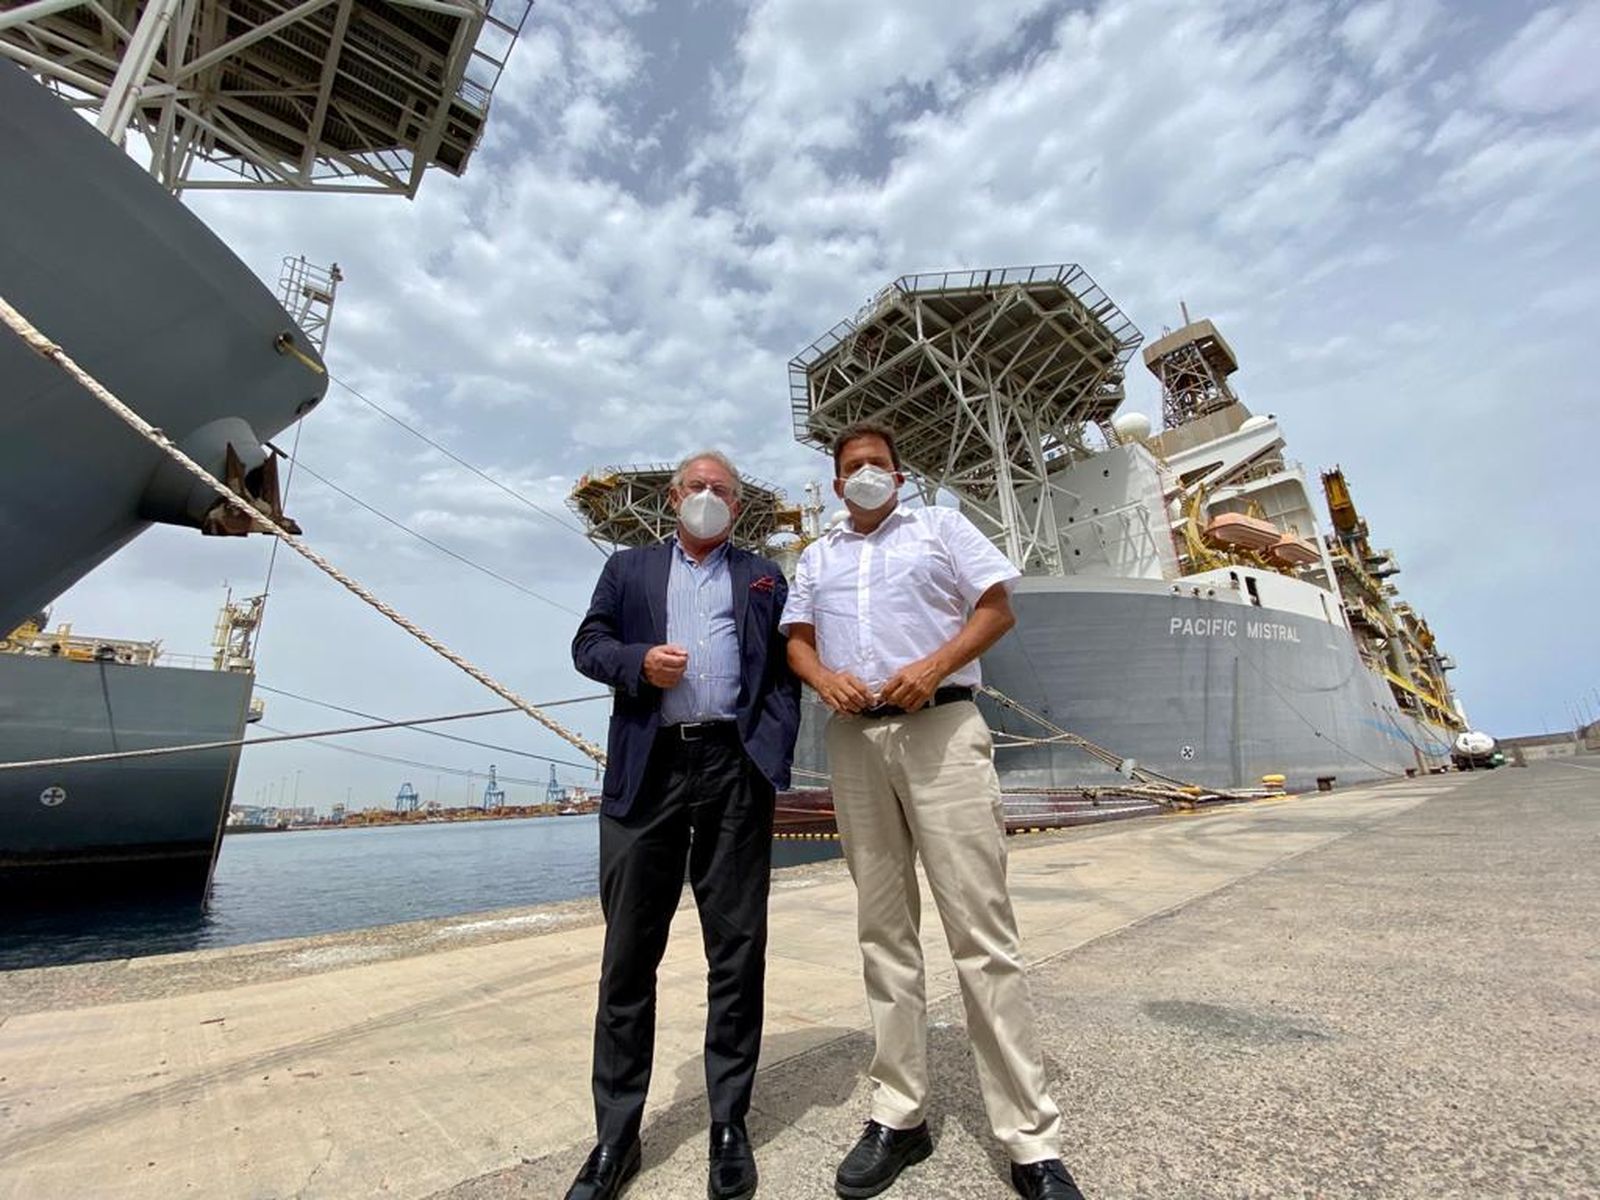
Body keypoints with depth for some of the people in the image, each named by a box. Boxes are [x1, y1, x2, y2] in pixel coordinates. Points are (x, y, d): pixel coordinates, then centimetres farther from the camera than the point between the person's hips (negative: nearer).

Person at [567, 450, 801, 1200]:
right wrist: (639, 660, -11)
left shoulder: (764, 578, 16)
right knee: (629, 951, 7)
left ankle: (730, 1122, 24)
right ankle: (616, 1134, 24)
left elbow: (784, 668, 7)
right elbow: (588, 644, 10)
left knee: (737, 946, 7)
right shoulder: (627, 568, 19)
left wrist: (773, 752, -7)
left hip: (735, 768, 0)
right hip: (647, 768, 1)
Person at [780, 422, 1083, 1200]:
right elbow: (795, 638, 15)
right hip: (853, 741, 4)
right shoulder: (816, 557, 20)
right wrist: (823, 677, -8)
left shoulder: (941, 527, 11)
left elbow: (999, 607, 2)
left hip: (938, 730, -3)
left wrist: (935, 664, -14)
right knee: (884, 930, 8)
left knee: (981, 931, -4)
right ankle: (899, 1116, 21)